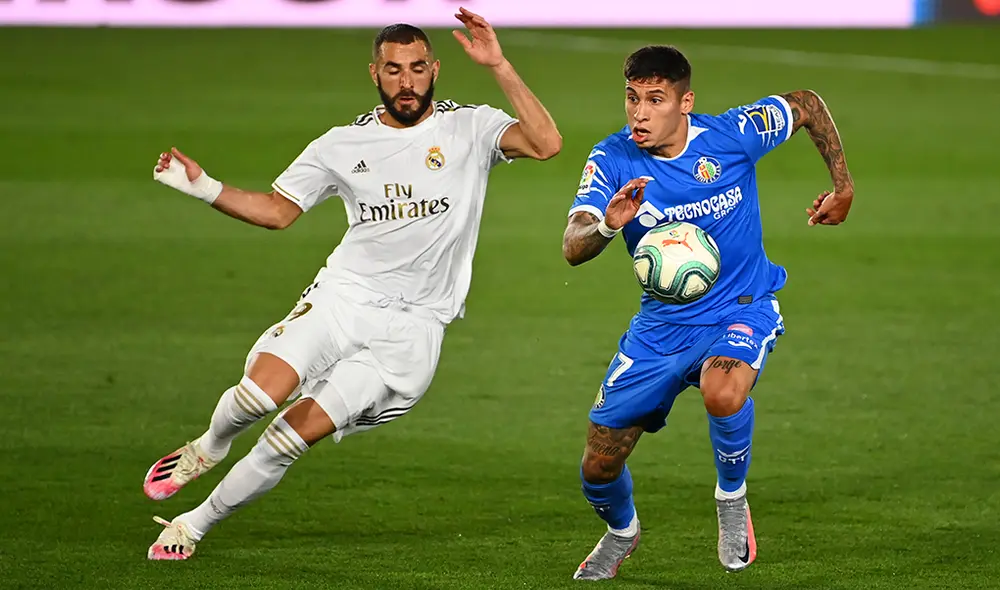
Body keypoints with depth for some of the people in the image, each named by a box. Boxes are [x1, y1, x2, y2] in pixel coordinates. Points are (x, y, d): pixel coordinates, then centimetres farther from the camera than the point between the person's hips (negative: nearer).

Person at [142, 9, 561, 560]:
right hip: (343, 296, 2)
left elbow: (545, 143, -17)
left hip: (412, 328, -2)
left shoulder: (469, 128, -1)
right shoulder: (343, 144, 7)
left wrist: (499, 66, -22)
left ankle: (194, 525, 9)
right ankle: (208, 448, 12)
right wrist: (203, 187, -1)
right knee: (261, 391, -24)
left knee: (292, 436, -9)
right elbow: (276, 210, 13)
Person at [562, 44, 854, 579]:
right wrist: (607, 224, -47)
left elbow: (806, 105, 4)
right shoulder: (611, 161, -13)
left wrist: (843, 188, 7)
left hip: (742, 309, -3)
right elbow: (573, 249, -25)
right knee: (599, 466, 2)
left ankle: (731, 496, -5)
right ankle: (621, 532, 39)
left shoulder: (733, 135, -15)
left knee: (723, 395, -37)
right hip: (661, 326, 3)